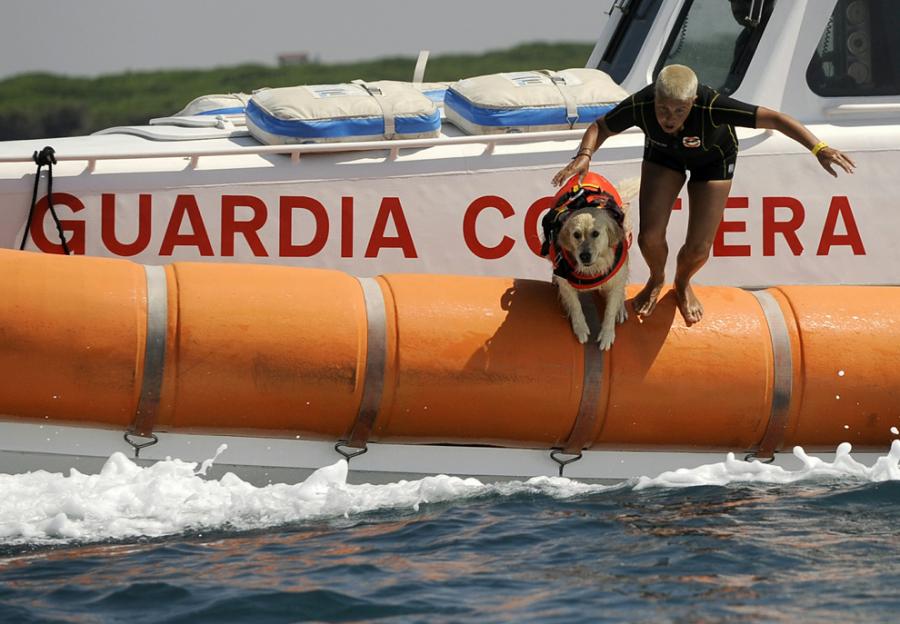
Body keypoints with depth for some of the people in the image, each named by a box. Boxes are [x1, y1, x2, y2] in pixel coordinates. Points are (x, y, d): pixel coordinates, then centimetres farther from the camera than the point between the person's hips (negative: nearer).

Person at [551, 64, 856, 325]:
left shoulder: (711, 107, -45)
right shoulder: (639, 106, -37)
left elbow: (774, 119, -41)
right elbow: (600, 127, -16)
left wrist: (818, 148, -51)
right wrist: (584, 156, -36)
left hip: (712, 159, -2)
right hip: (663, 155, 2)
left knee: (698, 249, -6)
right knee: (649, 237, -10)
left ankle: (682, 284, 31)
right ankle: (656, 281, 27)